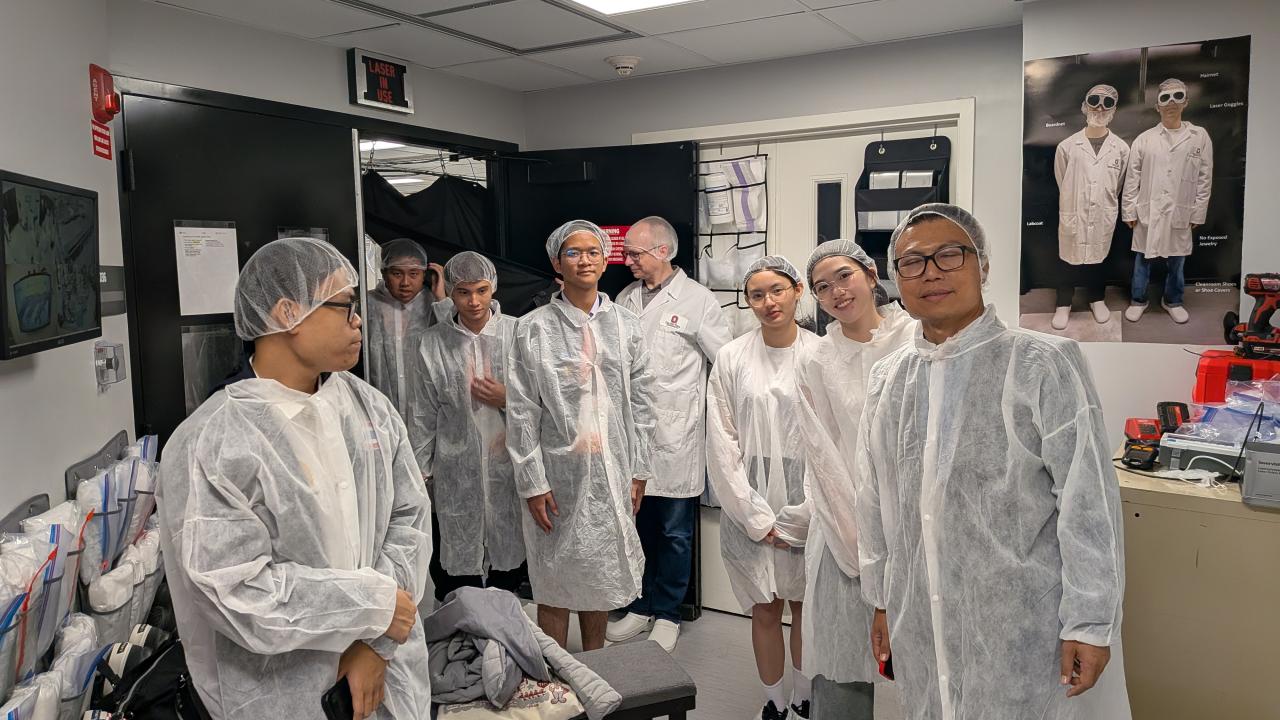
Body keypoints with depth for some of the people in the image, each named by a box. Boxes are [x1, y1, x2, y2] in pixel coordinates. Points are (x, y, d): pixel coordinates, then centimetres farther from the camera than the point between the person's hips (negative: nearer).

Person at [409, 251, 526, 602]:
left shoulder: (518, 333, -3)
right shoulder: (433, 342, -1)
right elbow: (423, 414, 5)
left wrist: (509, 400, -13)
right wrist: (420, 470, 7)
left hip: (509, 466, 0)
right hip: (456, 472, 0)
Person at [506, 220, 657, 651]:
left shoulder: (626, 326, 5)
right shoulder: (533, 329, -4)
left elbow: (641, 404, 6)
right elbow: (522, 411, -6)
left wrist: (639, 471, 3)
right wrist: (532, 482, -10)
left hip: (611, 470, 3)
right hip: (558, 472, -3)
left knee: (601, 575, 15)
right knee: (555, 580, 6)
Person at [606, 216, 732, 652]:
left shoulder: (697, 300, -5)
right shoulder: (625, 298, 9)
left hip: (675, 436, -4)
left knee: (675, 533, 8)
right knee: (636, 528, 15)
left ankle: (667, 615, 24)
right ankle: (641, 606, 31)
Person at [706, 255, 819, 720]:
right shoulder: (731, 358, -1)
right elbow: (722, 444, -1)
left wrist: (797, 518, -8)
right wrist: (757, 517, -5)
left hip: (807, 509, 0)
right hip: (749, 509, 1)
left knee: (805, 607, 12)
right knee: (764, 610, 9)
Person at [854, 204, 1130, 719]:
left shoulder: (1044, 365, -9)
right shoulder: (887, 378, 6)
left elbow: (1089, 503, -10)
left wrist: (1089, 624, -10)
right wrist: (881, 600, 14)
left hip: (1023, 632, -4)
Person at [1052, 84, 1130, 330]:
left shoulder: (1121, 148, -2)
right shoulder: (1067, 146, -7)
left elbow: (1118, 185, 9)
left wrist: (1105, 206, 15)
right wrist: (1075, 205, 11)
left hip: (1103, 217, 2)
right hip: (1073, 215, -1)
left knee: (1098, 259, 16)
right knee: (1069, 260, 9)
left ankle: (1097, 299, 35)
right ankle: (1063, 305, 23)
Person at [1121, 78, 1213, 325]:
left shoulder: (1200, 137, 0)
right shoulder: (1144, 139, 0)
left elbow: (1204, 179, 2)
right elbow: (1132, 178, 1)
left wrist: (1198, 213, -1)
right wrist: (1129, 211, -2)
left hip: (1180, 213, 0)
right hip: (1148, 212, 0)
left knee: (1177, 262, 12)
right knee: (1143, 259, 9)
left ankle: (1172, 301, 30)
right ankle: (1138, 300, 24)